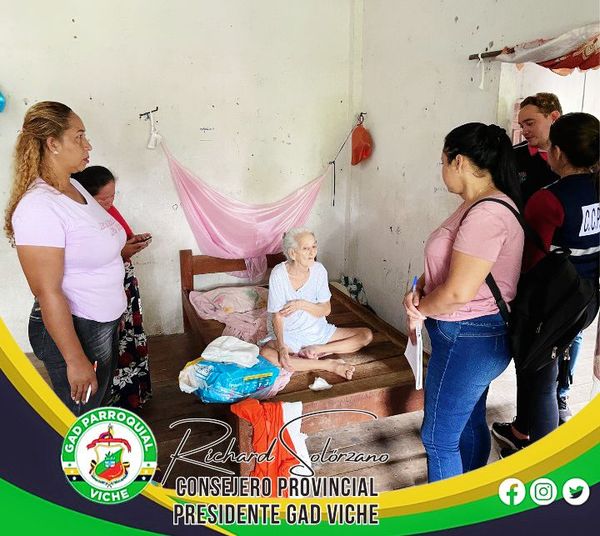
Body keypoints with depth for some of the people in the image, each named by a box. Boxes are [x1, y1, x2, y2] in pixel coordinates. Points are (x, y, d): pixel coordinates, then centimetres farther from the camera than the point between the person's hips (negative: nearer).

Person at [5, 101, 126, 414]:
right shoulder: (39, 206, -24)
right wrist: (75, 360, -22)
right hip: (70, 329, -9)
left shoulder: (74, 187, 4)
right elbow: (47, 292, -25)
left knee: (98, 404, 23)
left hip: (104, 322, 9)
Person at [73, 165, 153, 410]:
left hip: (125, 284, 8)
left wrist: (135, 241, -4)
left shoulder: (109, 209, 2)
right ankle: (115, 399, 24)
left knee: (130, 337, 19)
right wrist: (120, 252, -28)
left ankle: (132, 393, 38)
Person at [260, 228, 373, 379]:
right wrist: (281, 346, -31)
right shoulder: (279, 273, -17)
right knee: (265, 353, -36)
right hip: (288, 335, -3)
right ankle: (328, 364, -27)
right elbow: (277, 316, -17)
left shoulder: (318, 269, -8)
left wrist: (302, 304, -21)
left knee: (367, 335, -8)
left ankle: (317, 350, -19)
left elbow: (326, 310, -4)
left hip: (318, 330, 3)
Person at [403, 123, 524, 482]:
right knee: (470, 423, 25)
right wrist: (421, 289, -2)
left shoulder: (486, 215, -25)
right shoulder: (478, 206, 8)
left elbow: (458, 293, -28)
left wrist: (420, 309, -9)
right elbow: (448, 263, 16)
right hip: (477, 337, 10)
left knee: (439, 437, 5)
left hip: (467, 339, -10)